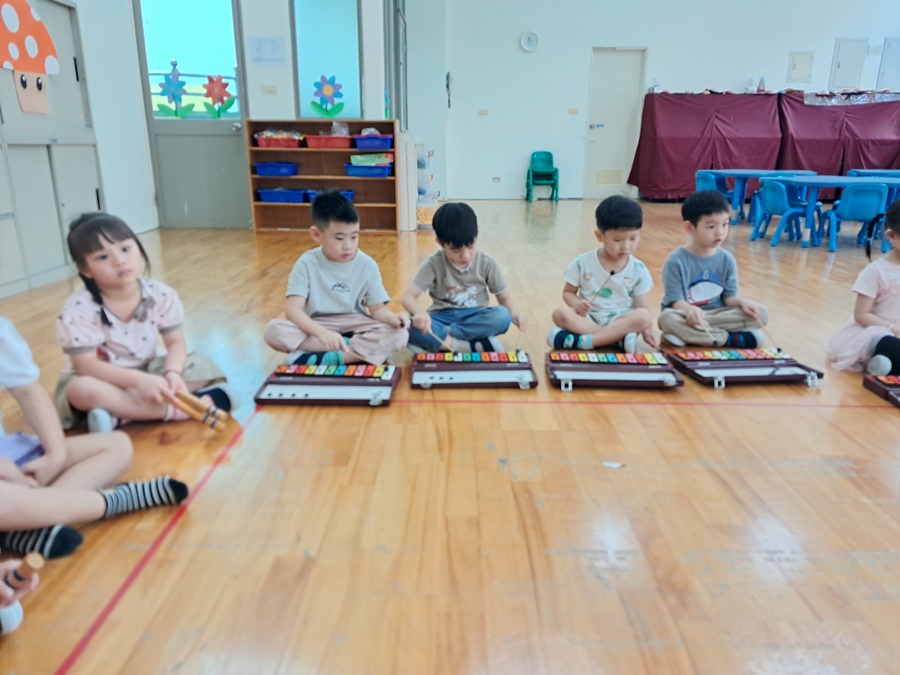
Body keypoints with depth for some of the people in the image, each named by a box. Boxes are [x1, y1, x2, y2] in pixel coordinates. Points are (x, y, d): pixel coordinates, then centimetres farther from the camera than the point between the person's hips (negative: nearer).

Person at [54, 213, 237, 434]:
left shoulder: (160, 294, -13)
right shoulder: (79, 309, -21)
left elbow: (175, 343, -9)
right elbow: (86, 366, -23)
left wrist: (172, 373, -31)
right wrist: (138, 380, -35)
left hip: (150, 370, 4)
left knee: (202, 367, -18)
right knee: (82, 390, -37)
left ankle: (119, 413, -26)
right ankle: (177, 409, -32)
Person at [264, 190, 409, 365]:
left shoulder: (367, 265, -3)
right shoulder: (307, 264, -8)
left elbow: (377, 308, -3)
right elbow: (293, 309, -18)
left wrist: (392, 318, -28)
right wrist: (321, 332, -37)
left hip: (355, 327, 1)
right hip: (317, 327, 0)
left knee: (398, 335, -26)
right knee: (274, 330, -29)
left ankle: (323, 359, -28)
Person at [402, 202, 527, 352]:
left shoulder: (487, 263, -5)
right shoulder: (434, 264, -10)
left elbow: (504, 297, 3)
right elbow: (408, 297, -15)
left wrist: (514, 314, -21)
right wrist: (420, 313, -39)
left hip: (475, 318, 2)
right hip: (442, 318, -1)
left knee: (502, 316, -31)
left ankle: (435, 342, -25)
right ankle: (475, 346, -33)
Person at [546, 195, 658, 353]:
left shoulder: (638, 270, -2)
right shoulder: (583, 263, -4)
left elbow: (642, 306, -2)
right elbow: (568, 292, 5)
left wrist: (647, 332, -19)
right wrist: (577, 304, -18)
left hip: (620, 320, 1)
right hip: (587, 317, 0)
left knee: (643, 317, -31)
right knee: (561, 314, -29)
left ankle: (581, 341, -35)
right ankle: (619, 338, -31)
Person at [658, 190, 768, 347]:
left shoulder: (727, 259, 3)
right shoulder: (676, 261, -11)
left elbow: (729, 296, 5)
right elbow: (675, 300, -14)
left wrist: (742, 302, -19)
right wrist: (690, 309, -37)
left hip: (717, 315, 4)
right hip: (687, 314, -4)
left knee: (761, 313, -15)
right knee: (668, 318, -38)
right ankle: (730, 339, -27)